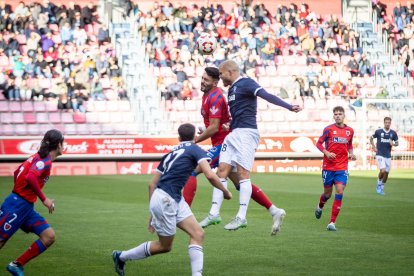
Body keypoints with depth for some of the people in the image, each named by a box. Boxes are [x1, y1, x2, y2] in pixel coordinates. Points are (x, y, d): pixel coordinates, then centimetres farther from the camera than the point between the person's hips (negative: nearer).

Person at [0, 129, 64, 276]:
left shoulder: (39, 157, 13)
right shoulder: (45, 160, -14)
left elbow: (17, 172, 22)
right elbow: (30, 177, -30)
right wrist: (44, 199, -23)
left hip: (26, 207, 9)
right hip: (17, 205, -9)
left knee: (49, 236, 0)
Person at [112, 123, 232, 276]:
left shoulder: (171, 153, 18)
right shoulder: (195, 149, -2)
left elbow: (152, 184, 18)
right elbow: (210, 175, -17)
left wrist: (153, 214, 24)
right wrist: (225, 192, 0)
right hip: (165, 200, -8)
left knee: (198, 234, 3)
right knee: (164, 246, 6)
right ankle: (121, 256, 19)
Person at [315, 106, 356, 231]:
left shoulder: (350, 130, 5)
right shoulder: (329, 129, -5)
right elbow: (319, 143, 1)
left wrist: (351, 153, 1)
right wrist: (326, 153, -16)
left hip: (342, 168, 2)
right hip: (328, 167, -1)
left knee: (339, 192, -12)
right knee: (327, 193, 9)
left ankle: (332, 223, -10)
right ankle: (320, 207, 46)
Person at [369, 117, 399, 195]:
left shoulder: (393, 133, 1)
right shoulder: (378, 131, -6)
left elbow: (397, 143, 10)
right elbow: (371, 138, 9)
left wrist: (393, 144, -12)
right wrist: (374, 147, -2)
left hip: (388, 156, 3)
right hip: (380, 155, -3)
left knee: (386, 173, 5)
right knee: (382, 171, -20)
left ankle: (381, 188, 25)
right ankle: (379, 184, 7)